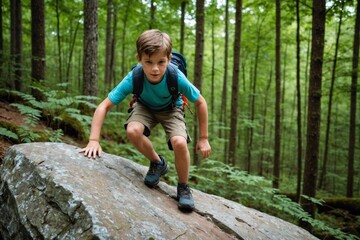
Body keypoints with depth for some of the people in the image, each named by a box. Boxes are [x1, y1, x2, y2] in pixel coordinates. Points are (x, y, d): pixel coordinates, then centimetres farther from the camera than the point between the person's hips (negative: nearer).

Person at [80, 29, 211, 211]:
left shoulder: (177, 78, -34)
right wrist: (94, 141, -37)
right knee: (132, 131, -32)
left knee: (180, 143, -31)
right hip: (145, 107, 2)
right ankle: (158, 163, -1)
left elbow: (200, 102, -18)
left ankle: (183, 187, -2)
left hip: (171, 109, -1)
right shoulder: (133, 79, -33)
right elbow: (104, 106, -29)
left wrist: (203, 139, -15)